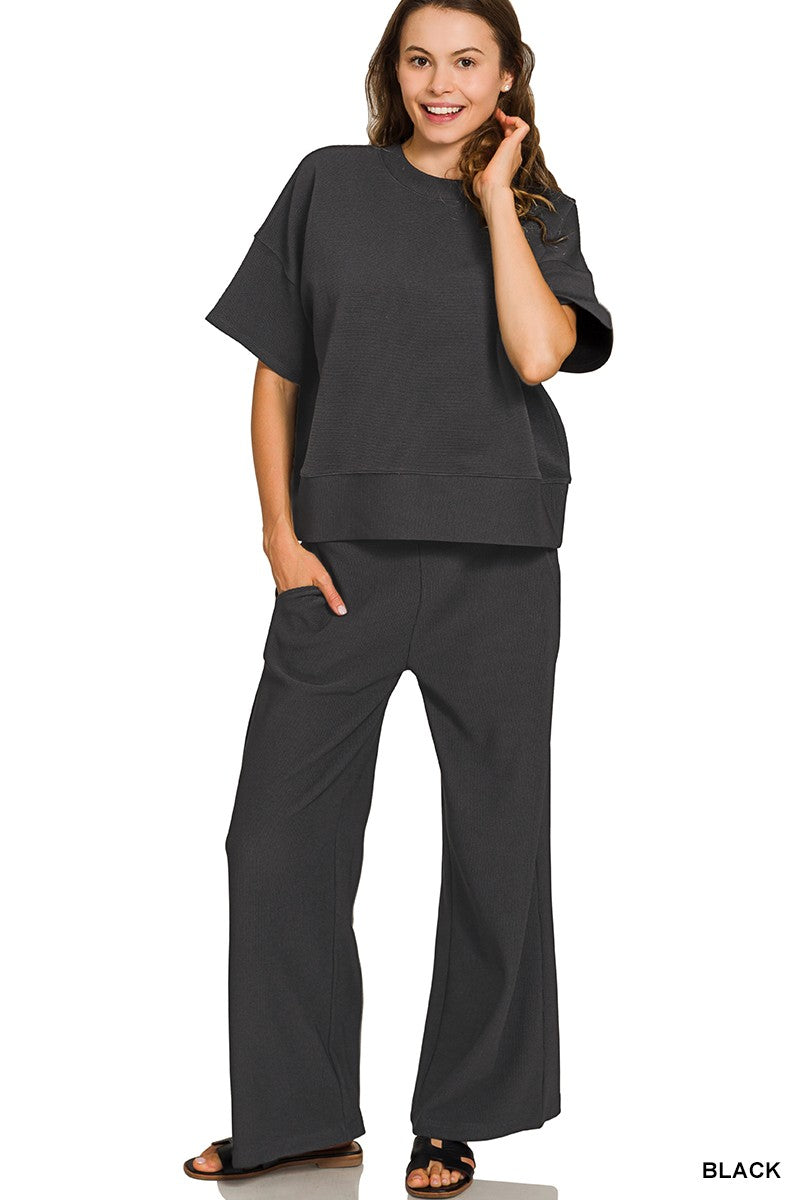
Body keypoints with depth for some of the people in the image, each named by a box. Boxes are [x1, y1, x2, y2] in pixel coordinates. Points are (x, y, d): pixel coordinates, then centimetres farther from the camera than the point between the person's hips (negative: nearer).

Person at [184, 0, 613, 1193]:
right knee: (278, 829, 0)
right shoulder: (329, 187, 6)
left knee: (493, 834, 6)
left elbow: (537, 353, -14)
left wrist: (494, 196, -6)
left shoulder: (540, 211, 6)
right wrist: (280, 532, -2)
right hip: (346, 554, 1)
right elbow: (277, 372, 6)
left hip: (497, 560, 0)